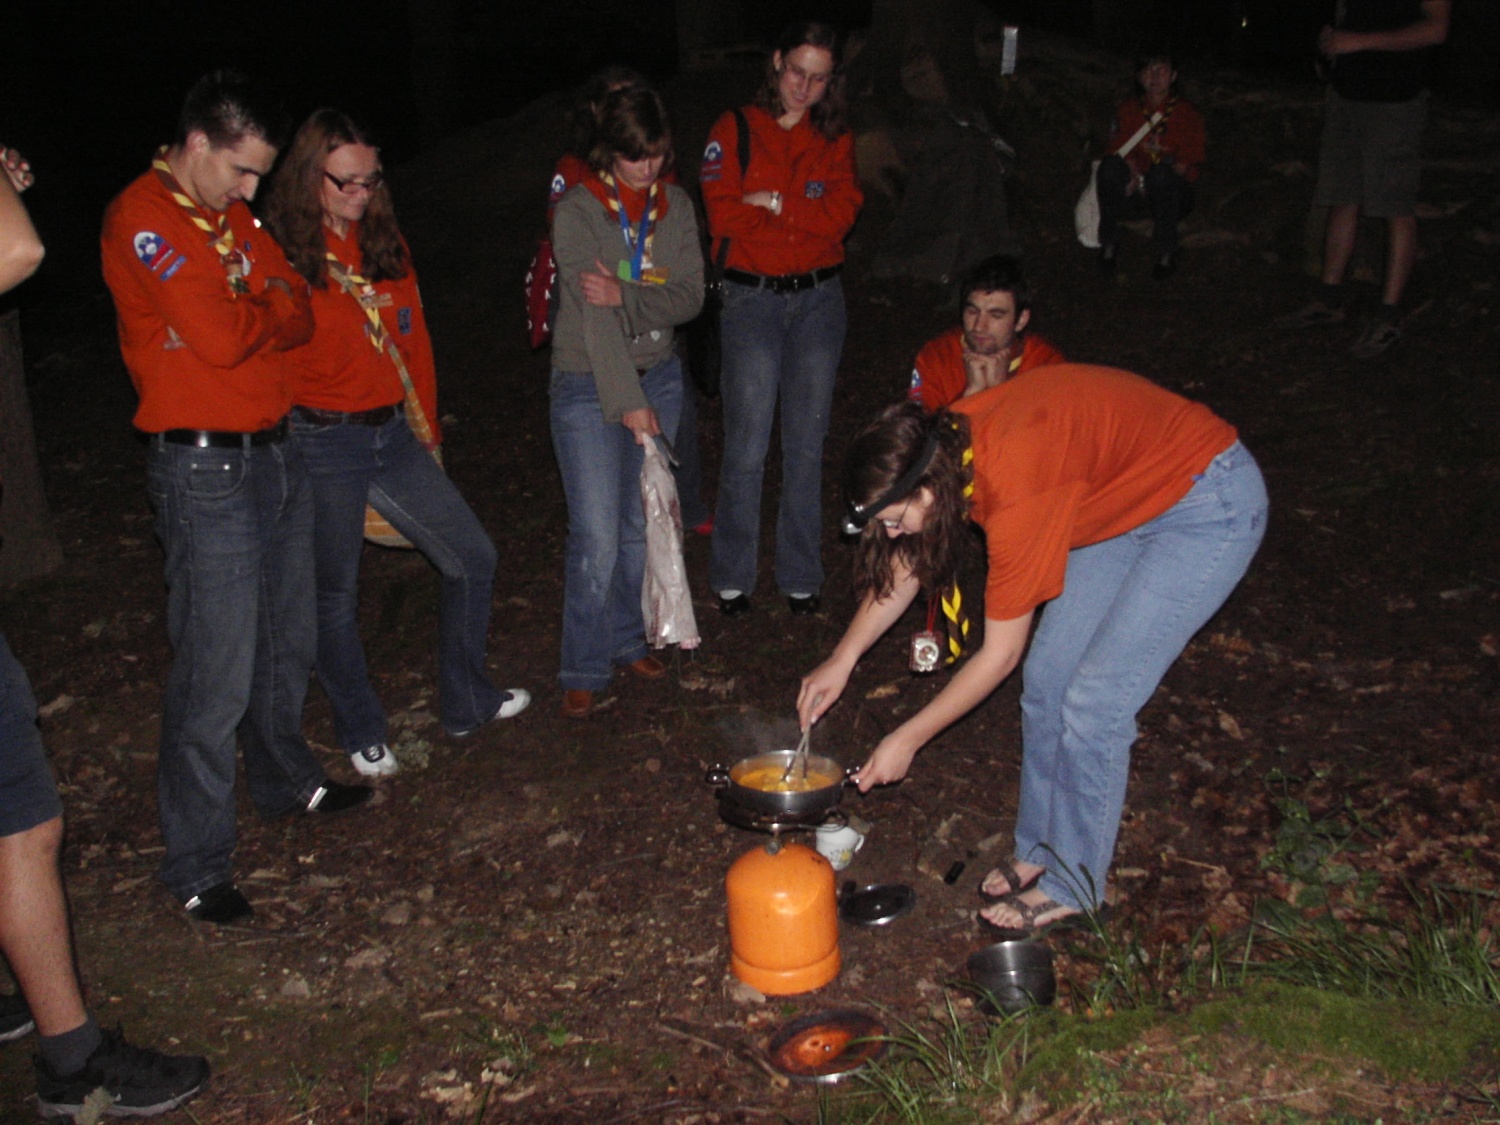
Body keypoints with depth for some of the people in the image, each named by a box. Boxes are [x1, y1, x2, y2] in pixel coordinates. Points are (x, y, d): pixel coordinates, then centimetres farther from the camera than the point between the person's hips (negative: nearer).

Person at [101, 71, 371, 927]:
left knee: (289, 640, 19)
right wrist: (265, 310, -3)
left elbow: (298, 316, 8)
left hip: (277, 451, 8)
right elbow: (220, 337, -23)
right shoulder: (145, 218, -13)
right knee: (219, 672, -5)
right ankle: (198, 866, 8)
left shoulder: (232, 211, 15)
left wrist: (244, 313, -11)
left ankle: (287, 780, 41)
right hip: (207, 470, -8)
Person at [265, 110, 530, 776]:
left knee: (472, 558, 9)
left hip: (394, 434, 6)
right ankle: (362, 733, 27)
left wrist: (426, 429, 12)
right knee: (336, 595, 6)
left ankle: (466, 702, 27)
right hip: (322, 444, -6)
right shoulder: (280, 253, -8)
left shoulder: (385, 243, 10)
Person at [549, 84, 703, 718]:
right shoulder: (577, 212, -12)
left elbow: (689, 296, -3)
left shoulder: (676, 206, 4)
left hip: (658, 376, 5)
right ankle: (584, 669, 9)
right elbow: (593, 318, -18)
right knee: (597, 537, -6)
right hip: (588, 387, -5)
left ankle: (627, 641, 30)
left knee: (641, 524, 12)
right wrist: (627, 401, -22)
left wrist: (626, 296, -22)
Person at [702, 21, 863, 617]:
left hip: (819, 299, 3)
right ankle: (732, 578, 8)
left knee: (807, 445, 5)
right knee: (747, 448, -5)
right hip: (752, 298, -3)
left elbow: (841, 214, -4)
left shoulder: (835, 139, 12)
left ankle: (800, 578, 14)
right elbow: (725, 215, -9)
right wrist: (806, 216, -8)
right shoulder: (734, 130, 3)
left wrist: (774, 203, -11)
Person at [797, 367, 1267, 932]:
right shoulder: (946, 443, -12)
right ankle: (1041, 849, 24)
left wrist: (907, 740, -15)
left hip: (1212, 505, -8)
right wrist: (843, 660, 3)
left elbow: (999, 655, -24)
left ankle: (1074, 883, 10)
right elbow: (905, 566, 6)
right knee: (1047, 680, 7)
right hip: (1130, 501, 8)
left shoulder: (1016, 492, -36)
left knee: (1092, 704, -9)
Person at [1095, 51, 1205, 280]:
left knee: (1162, 171, -37)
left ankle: (1165, 253, -27)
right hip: (1134, 192, 1)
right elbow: (1119, 151, 1)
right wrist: (1134, 174, -21)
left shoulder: (1187, 113, 7)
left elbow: (1192, 165, 0)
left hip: (1172, 196, -1)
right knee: (1110, 165, -30)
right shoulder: (1128, 110, 13)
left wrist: (1167, 158, -22)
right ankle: (1109, 245, -26)